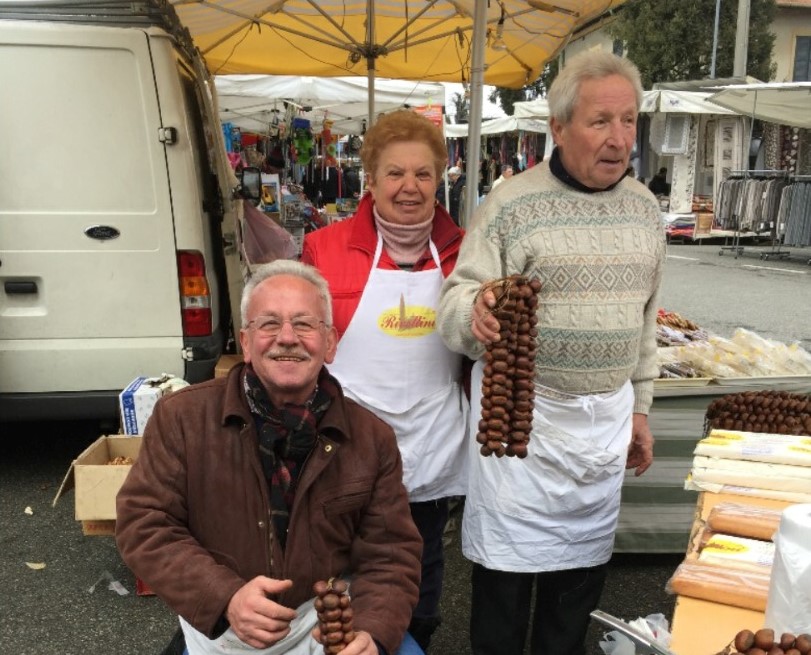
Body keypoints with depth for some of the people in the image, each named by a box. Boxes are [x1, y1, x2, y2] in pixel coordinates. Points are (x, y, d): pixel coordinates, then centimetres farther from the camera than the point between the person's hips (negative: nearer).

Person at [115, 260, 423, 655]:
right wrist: (224, 598, -23)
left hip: (329, 619, 0)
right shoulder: (182, 416, -8)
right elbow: (142, 523, -8)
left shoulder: (372, 438, -5)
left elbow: (389, 555, -5)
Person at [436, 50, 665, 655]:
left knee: (584, 571, 17)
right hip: (523, 412, -5)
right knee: (507, 569, 5)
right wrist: (476, 311, -36)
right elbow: (457, 298, -12)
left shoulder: (644, 207, 7)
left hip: (608, 416, 5)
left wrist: (640, 406, 17)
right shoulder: (512, 205, -11)